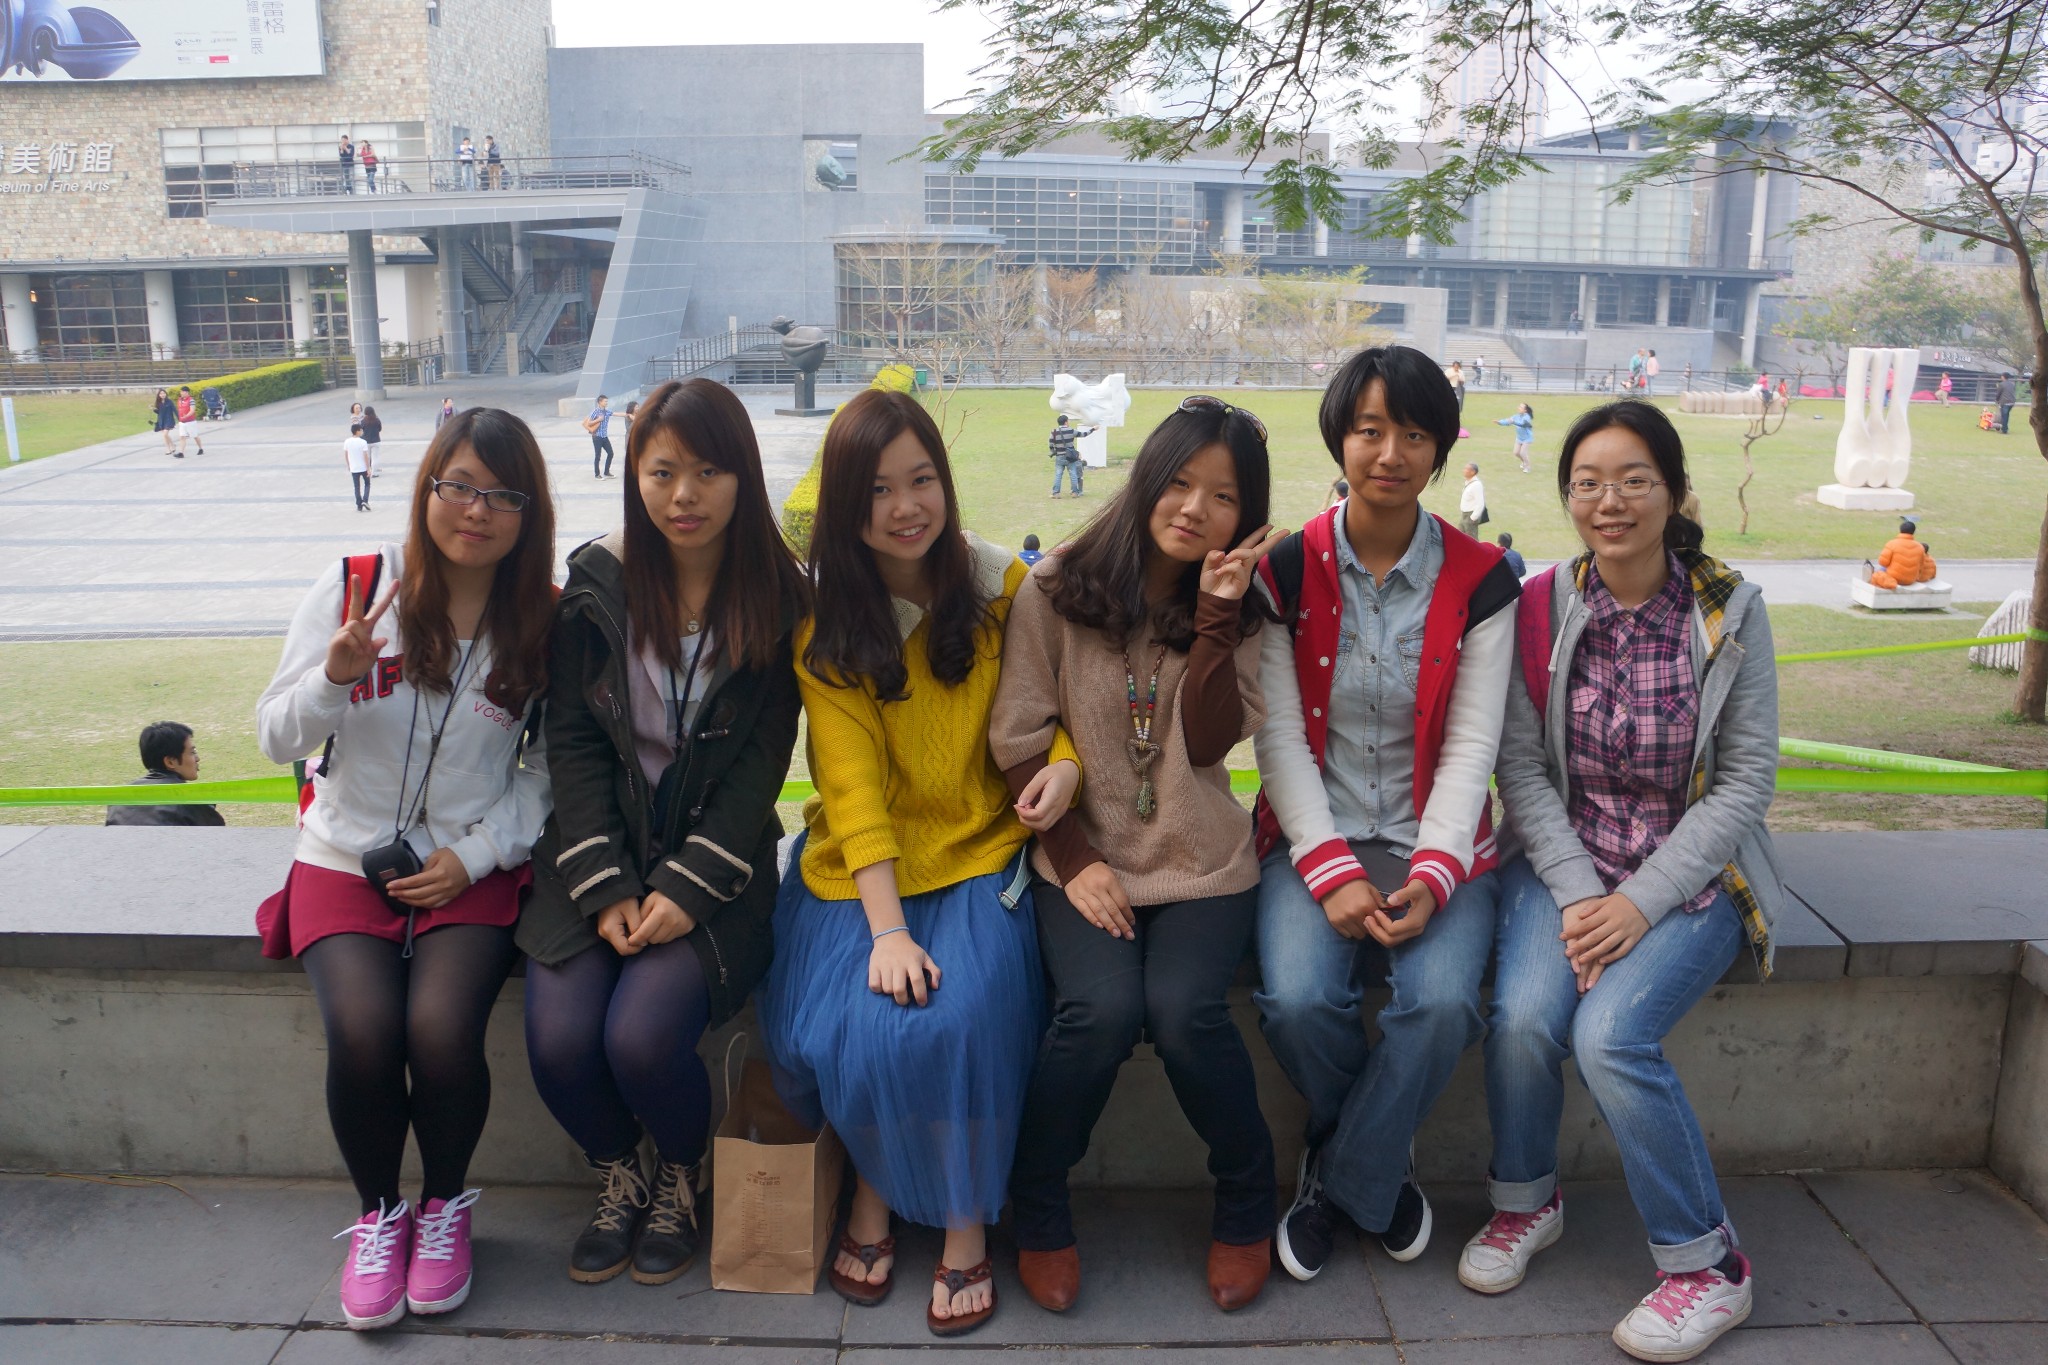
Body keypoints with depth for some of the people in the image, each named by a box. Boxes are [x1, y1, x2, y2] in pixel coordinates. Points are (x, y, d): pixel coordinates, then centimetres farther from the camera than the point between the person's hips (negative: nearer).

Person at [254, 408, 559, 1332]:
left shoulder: (544, 622, -2)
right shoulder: (352, 590, -3)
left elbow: (550, 767, 2)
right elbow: (275, 739, -1)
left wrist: (473, 856, -10)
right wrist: (334, 676, -21)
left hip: (472, 868, 0)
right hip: (346, 860, 1)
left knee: (442, 1030, -25)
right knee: (362, 1036, -24)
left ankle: (444, 1204, 7)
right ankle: (377, 1213, 8)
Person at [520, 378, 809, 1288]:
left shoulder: (778, 596, -4)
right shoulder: (597, 581, 0)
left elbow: (762, 760, -6)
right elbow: (573, 741, -1)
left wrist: (687, 887, -14)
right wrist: (603, 887, -10)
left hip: (716, 855, -2)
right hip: (600, 851, 2)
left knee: (643, 1036, -23)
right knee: (559, 1041, -18)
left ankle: (681, 1180, 13)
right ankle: (620, 1180, 17)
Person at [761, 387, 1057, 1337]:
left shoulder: (1003, 587, 2)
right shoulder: (825, 627, 0)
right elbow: (852, 784, -9)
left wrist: (1065, 761, -14)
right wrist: (885, 930, -20)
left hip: (978, 859, 0)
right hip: (857, 868, 1)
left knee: (956, 1022, -26)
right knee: (837, 1034, -22)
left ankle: (967, 1222, 1)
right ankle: (875, 1188, 11)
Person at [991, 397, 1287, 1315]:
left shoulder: (1239, 611, 5)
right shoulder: (1056, 590, -1)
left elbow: (1210, 741, -8)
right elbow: (1017, 739, -2)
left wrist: (1217, 612, -13)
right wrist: (1073, 858, -9)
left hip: (1201, 862, 1)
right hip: (1083, 857, -1)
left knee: (1184, 1009, -24)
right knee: (1102, 1009, -26)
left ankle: (1247, 1200, 5)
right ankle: (1036, 1205, 1)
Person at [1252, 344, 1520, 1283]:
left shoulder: (1479, 580, 0)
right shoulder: (1286, 570, -1)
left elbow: (1472, 745, -3)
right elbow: (1279, 736, -5)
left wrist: (1431, 876, -17)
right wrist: (1332, 871, -16)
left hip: (1433, 842, 1)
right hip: (1312, 835, 0)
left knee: (1443, 1001, -27)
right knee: (1297, 999, -26)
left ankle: (1339, 1179, 2)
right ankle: (1379, 1163, 8)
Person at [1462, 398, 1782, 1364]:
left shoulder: (1730, 612, -5)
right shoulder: (1538, 608, -2)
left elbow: (1745, 782, -5)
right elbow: (1521, 769, -3)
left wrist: (1640, 903, -15)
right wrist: (1578, 894, -16)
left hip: (1690, 876, -1)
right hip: (1563, 860, 2)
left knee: (1610, 1033, -25)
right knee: (1522, 1017, -24)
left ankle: (1705, 1262, -1)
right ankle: (1526, 1200, 7)